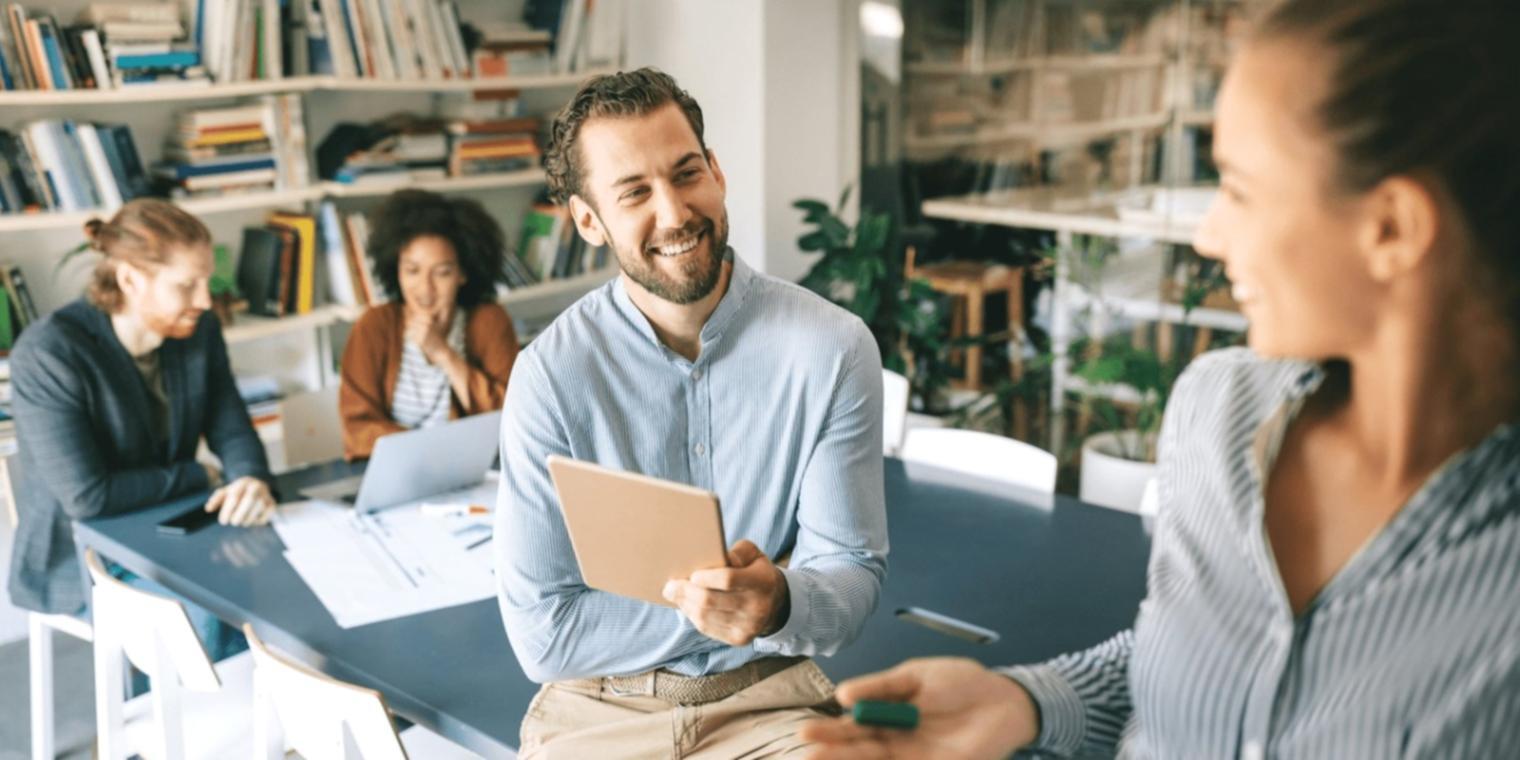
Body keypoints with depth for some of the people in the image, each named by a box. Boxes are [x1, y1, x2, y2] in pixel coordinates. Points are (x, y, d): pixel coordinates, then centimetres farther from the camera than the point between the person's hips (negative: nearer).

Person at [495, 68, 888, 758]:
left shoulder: (833, 349, -9)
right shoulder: (551, 375, -11)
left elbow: (851, 577, -6)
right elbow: (543, 634, -10)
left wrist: (777, 603, -27)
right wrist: (723, 602, -14)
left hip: (767, 698, 1)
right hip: (598, 704, -1)